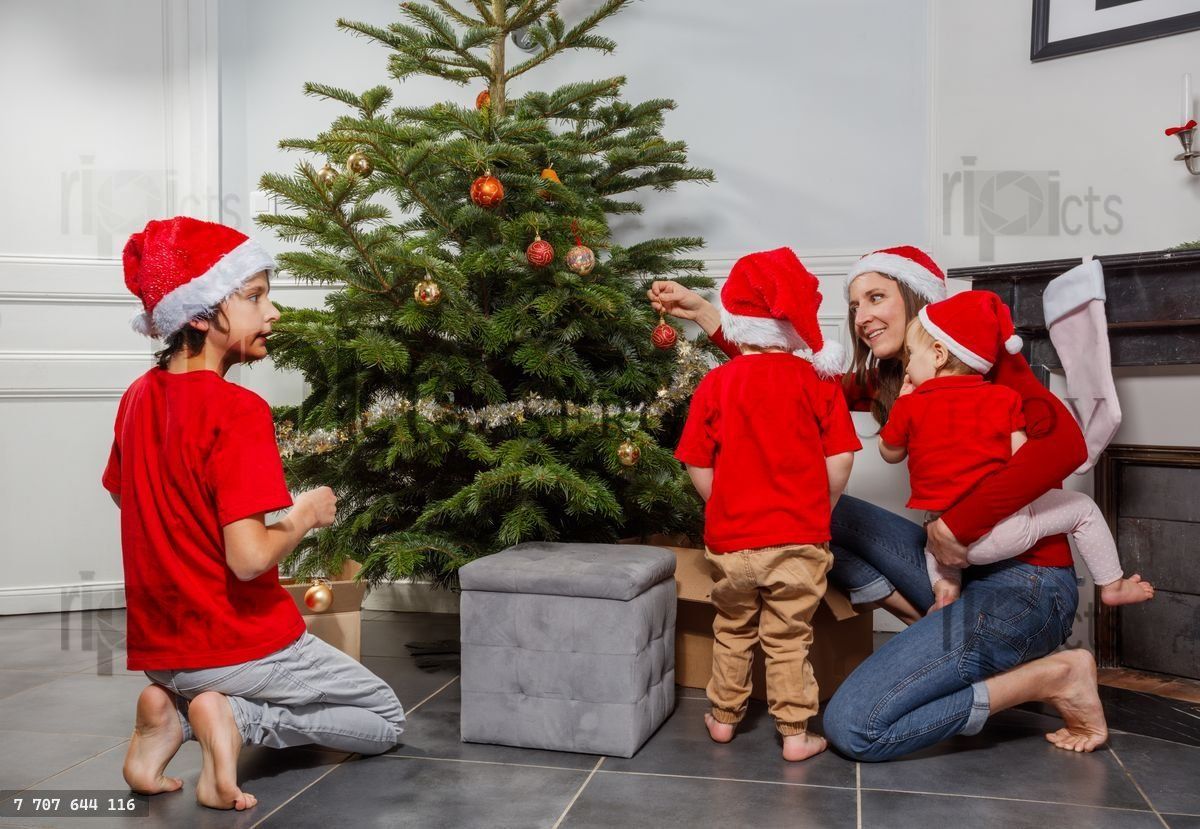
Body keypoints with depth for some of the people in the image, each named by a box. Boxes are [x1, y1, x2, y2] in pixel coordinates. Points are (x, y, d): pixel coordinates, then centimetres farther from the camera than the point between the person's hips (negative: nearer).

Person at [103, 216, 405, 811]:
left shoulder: (139, 397, 3)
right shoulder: (238, 410, -22)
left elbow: (123, 497, 18)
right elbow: (249, 557, -27)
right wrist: (307, 515, -10)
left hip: (159, 645, 8)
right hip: (239, 643, -7)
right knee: (385, 721, 12)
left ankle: (174, 713, 8)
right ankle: (237, 721, -8)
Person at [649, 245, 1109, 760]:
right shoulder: (888, 381, 10)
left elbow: (1064, 442, -27)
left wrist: (960, 523, -28)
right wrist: (702, 312, 5)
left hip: (1025, 586, -8)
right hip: (958, 564, 8)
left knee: (852, 727, -15)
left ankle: (1052, 675, -2)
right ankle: (947, 634, 3)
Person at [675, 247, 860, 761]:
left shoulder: (715, 383, -5)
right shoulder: (817, 381, -5)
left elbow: (698, 467, -3)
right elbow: (840, 460, -6)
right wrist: (818, 509, 9)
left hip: (730, 538, 1)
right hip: (799, 537, -1)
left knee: (732, 630, 20)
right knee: (789, 640, 9)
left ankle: (724, 717, 34)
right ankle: (795, 734, 17)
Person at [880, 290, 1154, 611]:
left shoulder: (909, 406, -1)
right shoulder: (1002, 398, 0)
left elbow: (890, 453, 14)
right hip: (997, 532, -2)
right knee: (1082, 507, 18)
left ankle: (944, 583, 17)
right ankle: (1112, 585, 25)